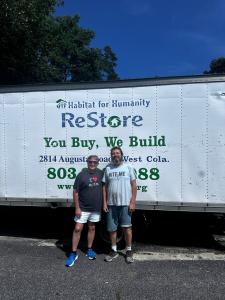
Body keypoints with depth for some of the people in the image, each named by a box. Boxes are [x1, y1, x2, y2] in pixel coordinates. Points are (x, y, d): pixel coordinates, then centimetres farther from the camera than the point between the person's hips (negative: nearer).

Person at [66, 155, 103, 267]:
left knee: (92, 228, 15)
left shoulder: (101, 174, -1)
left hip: (96, 208, 3)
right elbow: (75, 192, -8)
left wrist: (103, 204, 6)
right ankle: (73, 253, 12)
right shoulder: (81, 175, -10)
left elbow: (104, 188, 11)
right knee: (77, 229, -1)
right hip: (83, 208, -3)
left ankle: (89, 250, 31)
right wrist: (77, 208, -12)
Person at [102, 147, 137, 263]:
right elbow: (105, 187, 8)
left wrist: (132, 202, -9)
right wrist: (104, 203, 2)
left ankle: (129, 251, 22)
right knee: (112, 229, 11)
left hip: (125, 203, -3)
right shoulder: (108, 169, 7)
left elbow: (134, 185, -2)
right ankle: (114, 251, 28)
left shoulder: (128, 167, 0)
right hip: (111, 204, 3)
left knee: (127, 227, 3)